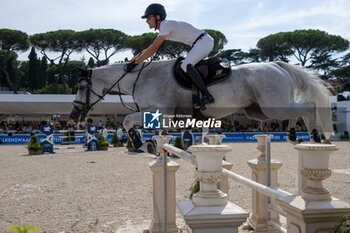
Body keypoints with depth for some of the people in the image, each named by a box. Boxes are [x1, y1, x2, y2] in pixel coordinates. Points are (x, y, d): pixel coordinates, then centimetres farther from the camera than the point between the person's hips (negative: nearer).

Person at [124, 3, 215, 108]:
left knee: (186, 66, -27)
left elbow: (154, 48, -20)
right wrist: (136, 57, 15)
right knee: (186, 66, 18)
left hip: (204, 41, -11)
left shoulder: (166, 25, -15)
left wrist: (135, 62, -17)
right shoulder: (163, 27, 16)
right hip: (201, 43, 11)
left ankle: (206, 96, -33)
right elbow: (153, 46, 21)